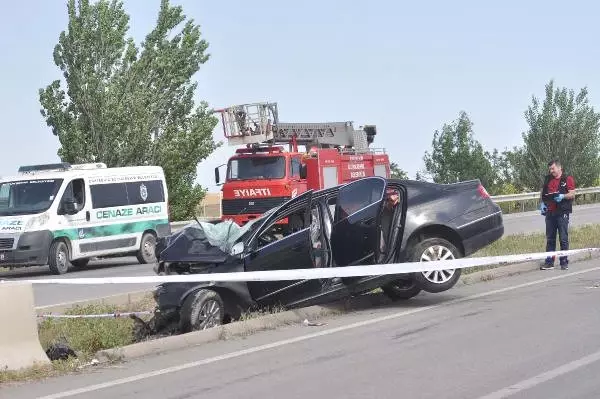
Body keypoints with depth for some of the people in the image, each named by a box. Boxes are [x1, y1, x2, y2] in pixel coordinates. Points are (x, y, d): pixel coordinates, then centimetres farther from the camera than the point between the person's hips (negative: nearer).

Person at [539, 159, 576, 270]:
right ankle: (549, 262, 13)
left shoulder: (568, 179, -2)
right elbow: (543, 193, 22)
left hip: (562, 212, -5)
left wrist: (562, 196, -23)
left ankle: (564, 262, 5)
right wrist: (543, 203, 6)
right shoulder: (548, 179, 13)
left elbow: (572, 194, -6)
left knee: (563, 238, -2)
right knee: (550, 238, 8)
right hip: (550, 212, 5)